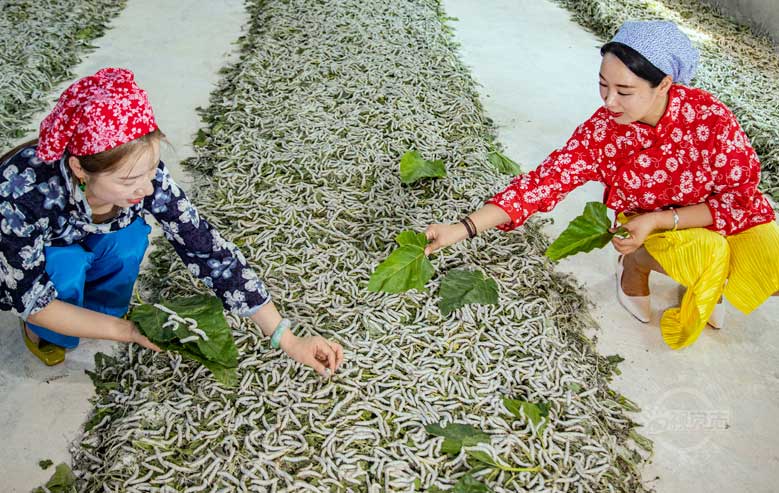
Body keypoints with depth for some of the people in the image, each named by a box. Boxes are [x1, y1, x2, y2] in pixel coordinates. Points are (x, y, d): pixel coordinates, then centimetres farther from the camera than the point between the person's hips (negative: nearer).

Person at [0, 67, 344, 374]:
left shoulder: (143, 172, -31)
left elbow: (207, 249, -30)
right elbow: (28, 297, -29)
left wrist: (287, 340, -33)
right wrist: (126, 331, -29)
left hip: (79, 245, 3)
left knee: (128, 237, -27)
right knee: (68, 265, -32)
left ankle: (98, 308, 3)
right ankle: (43, 333, 1)